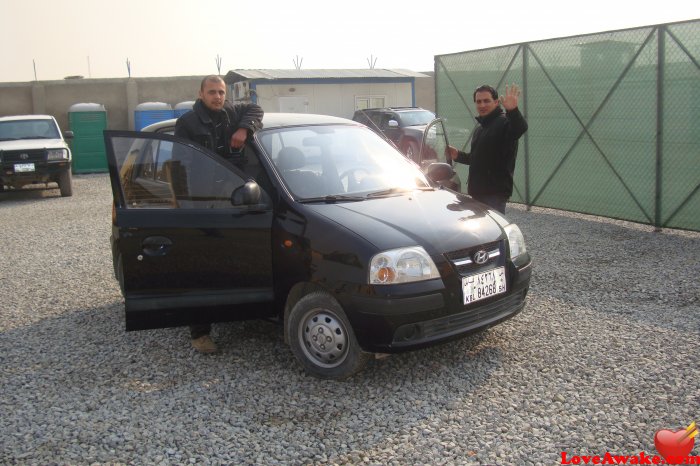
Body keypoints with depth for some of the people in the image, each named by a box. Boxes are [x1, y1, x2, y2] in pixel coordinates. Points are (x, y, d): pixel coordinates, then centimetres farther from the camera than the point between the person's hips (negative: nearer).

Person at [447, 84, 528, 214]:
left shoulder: (503, 121, -11)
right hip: (477, 191, 10)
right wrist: (458, 155, 14)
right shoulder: (480, 129, 20)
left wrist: (513, 111, -53)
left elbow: (520, 128, -34)